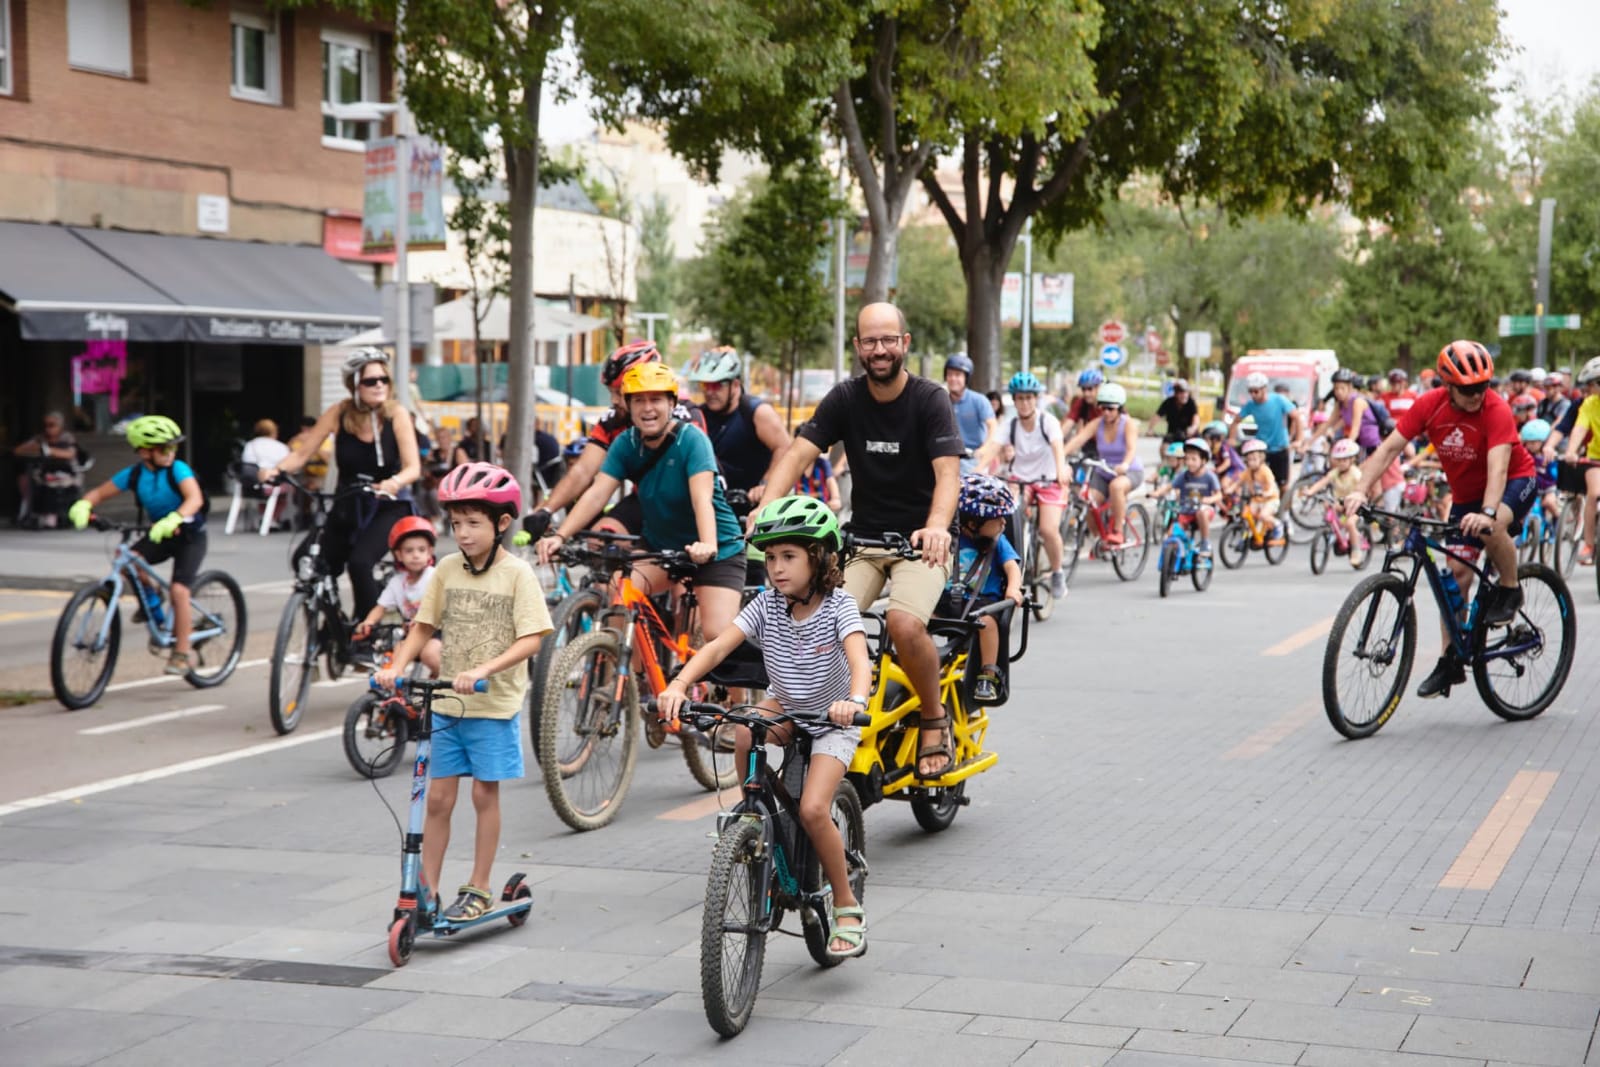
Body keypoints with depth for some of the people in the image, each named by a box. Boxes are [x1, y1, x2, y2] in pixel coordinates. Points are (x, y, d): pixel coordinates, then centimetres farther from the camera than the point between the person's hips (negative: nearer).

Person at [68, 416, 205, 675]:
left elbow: (195, 499, -35)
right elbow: (99, 492, -1)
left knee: (179, 590, -19)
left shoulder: (177, 469, -19)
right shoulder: (134, 475, -7)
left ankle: (181, 654, -7)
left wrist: (173, 519, -53)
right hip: (159, 534, 4)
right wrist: (82, 506, -24)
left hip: (190, 535, -4)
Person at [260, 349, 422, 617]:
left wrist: (395, 483, -41)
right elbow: (303, 453, -7)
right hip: (347, 507, 3)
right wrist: (275, 470, -27)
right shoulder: (339, 413, -7)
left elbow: (413, 467, -18)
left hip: (388, 507, -3)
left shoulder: (396, 414, -11)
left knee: (360, 562, -28)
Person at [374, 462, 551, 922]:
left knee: (485, 794, 5)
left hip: (495, 704, -4)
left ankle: (478, 889, 16)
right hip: (447, 701, 4)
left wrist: (484, 670, -28)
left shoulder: (517, 573, -10)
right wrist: (396, 667, -10)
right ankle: (427, 890, 13)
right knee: (438, 798, 5)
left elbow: (530, 638, -16)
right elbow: (424, 626, 7)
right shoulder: (448, 568, 3)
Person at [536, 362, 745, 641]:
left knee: (719, 639, -16)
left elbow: (702, 498, -34)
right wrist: (560, 535, -31)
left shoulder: (691, 440, -20)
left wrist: (708, 545, -51)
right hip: (660, 546, 4)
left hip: (717, 552, -4)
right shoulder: (626, 444, -8)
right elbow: (597, 494, -16)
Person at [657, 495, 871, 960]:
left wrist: (854, 701, -59)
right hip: (784, 707, 4)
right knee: (744, 733, -29)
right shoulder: (767, 605, -12)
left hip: (832, 719, -4)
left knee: (812, 809, -20)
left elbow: (859, 659, -38)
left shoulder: (837, 606, -22)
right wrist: (678, 684, -40)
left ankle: (848, 908, -2)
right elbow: (718, 645, -23)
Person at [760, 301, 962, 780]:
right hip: (862, 539, 3)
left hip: (918, 542, -3)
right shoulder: (844, 399, -1)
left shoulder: (930, 400, -10)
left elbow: (948, 472, -22)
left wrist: (936, 527, -42)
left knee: (905, 622, -30)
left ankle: (935, 720, -4)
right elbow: (798, 454, -11)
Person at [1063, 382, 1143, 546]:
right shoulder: (1097, 424, -6)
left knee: (1116, 486, -37)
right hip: (1104, 473, 4)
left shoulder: (1128, 423, -14)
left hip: (1131, 472, -4)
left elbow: (1132, 447, -31)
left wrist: (1125, 465, -53)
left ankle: (1117, 531, -24)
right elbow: (1078, 439, -21)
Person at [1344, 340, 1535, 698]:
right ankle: (1450, 662, 5)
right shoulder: (1429, 405, -17)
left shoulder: (1496, 411, -28)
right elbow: (1389, 447, -18)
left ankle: (1509, 590, -7)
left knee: (1491, 528, -37)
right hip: (1465, 494, 4)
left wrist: (1487, 513, -55)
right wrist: (1361, 490, -31)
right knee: (1457, 570, -3)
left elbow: (1498, 467, -40)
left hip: (1514, 482, -4)